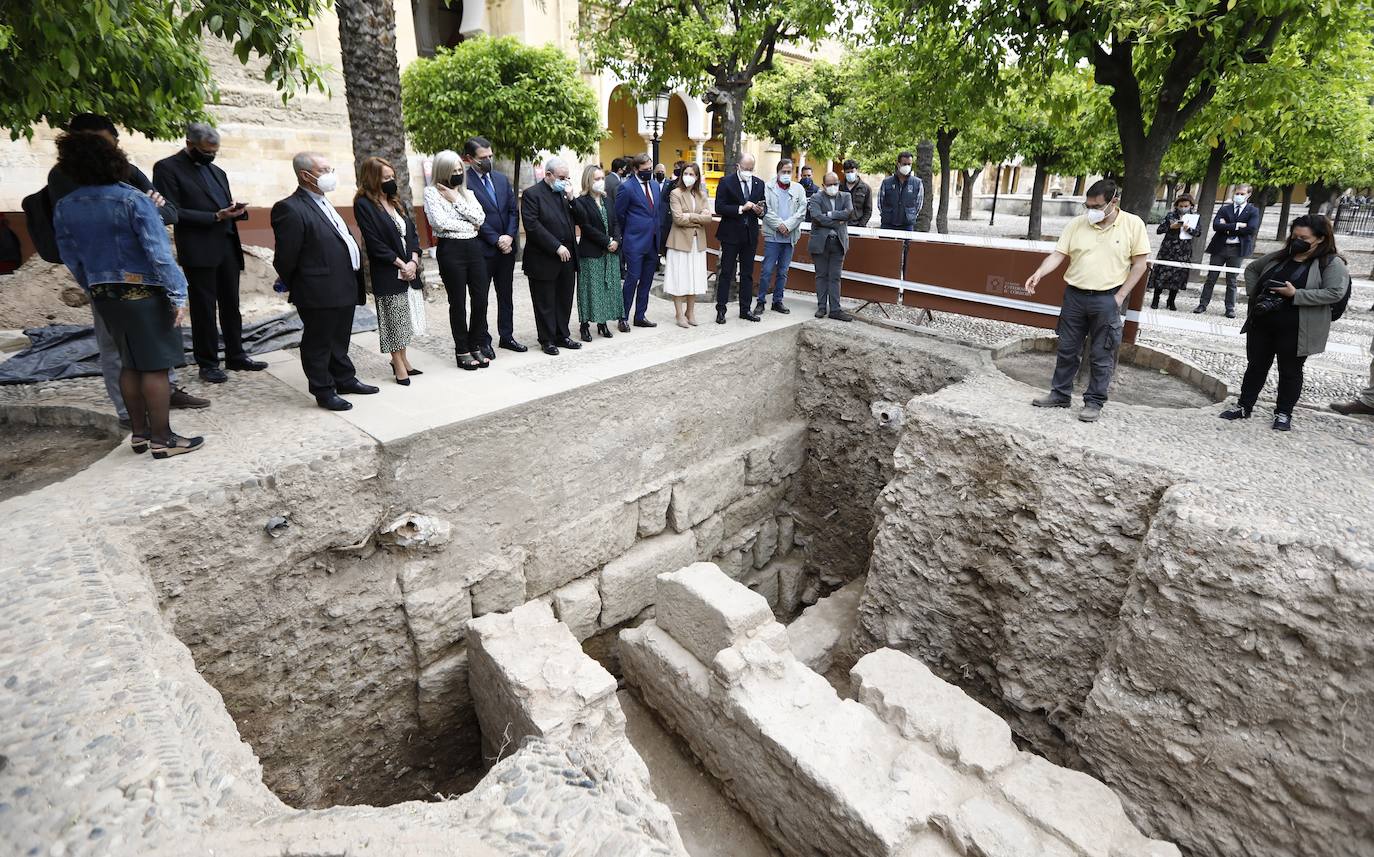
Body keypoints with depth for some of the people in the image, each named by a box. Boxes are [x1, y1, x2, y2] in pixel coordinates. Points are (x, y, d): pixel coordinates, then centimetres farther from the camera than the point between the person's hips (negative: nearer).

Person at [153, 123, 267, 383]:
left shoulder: (217, 172, 18)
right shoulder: (167, 168, -3)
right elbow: (173, 212, -10)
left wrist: (236, 209, -2)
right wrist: (216, 216, -17)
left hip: (228, 247, 6)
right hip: (199, 251, -6)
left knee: (231, 305, 10)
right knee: (204, 309, 0)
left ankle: (236, 356, 20)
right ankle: (207, 363, 8)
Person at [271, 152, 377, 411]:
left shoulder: (323, 203, 14)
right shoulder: (291, 209, -16)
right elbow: (285, 258, -14)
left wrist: (355, 283, 15)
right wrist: (294, 288, -1)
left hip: (344, 289, 9)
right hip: (319, 293, -9)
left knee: (340, 340, 21)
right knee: (318, 343, 5)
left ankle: (345, 379, 35)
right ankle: (324, 392, 16)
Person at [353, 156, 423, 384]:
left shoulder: (395, 201, 13)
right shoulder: (364, 205, -8)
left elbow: (412, 232, 11)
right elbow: (375, 243, -14)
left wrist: (413, 261, -4)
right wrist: (401, 265, -13)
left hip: (409, 269, 7)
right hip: (387, 273, -6)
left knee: (404, 318, 12)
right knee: (394, 319, 0)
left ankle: (402, 359, 23)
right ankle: (399, 366, 9)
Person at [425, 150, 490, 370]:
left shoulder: (467, 192, 15)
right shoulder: (432, 192, 0)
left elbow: (480, 218, 0)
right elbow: (439, 222, -14)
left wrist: (456, 200, -5)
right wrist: (469, 226, -6)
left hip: (474, 247, 5)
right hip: (450, 249, -5)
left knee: (480, 299, 3)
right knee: (458, 302, 2)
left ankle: (476, 347, 17)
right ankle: (462, 351, 13)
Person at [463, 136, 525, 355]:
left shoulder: (501, 179, 10)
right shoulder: (464, 182, -10)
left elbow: (513, 211, 8)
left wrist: (509, 236, -6)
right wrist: (496, 240, -15)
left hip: (507, 246, 6)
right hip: (481, 249, -6)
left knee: (506, 295, 13)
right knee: (480, 297, 4)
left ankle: (506, 336, 25)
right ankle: (483, 342, 13)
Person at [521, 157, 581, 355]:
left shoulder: (563, 192, 11)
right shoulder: (532, 194, -9)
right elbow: (533, 226, -17)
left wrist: (571, 198, -6)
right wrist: (557, 247, -18)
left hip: (566, 257, 6)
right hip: (544, 259, -6)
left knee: (564, 300, 14)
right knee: (545, 303, 5)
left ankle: (562, 335, 26)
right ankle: (547, 340, 16)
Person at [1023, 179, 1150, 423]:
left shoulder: (1133, 224, -4)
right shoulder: (1077, 224, 1)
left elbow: (1139, 264, -2)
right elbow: (1058, 254, 0)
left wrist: (1119, 297, -8)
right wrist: (1038, 273, -19)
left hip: (1108, 300, -3)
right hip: (1075, 295, 3)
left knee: (1102, 355, 4)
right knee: (1067, 350, 11)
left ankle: (1094, 402, 13)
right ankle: (1060, 394, 23)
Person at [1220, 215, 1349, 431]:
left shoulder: (1332, 263, -7)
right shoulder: (1279, 257, 7)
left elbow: (1335, 293, -17)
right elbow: (1251, 269, 20)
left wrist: (1296, 294, -23)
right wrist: (1254, 293, 6)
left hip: (1295, 330, -4)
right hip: (1261, 324, 5)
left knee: (1290, 372, 8)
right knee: (1255, 366, 12)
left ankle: (1283, 413, 20)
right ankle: (1244, 406, 22)